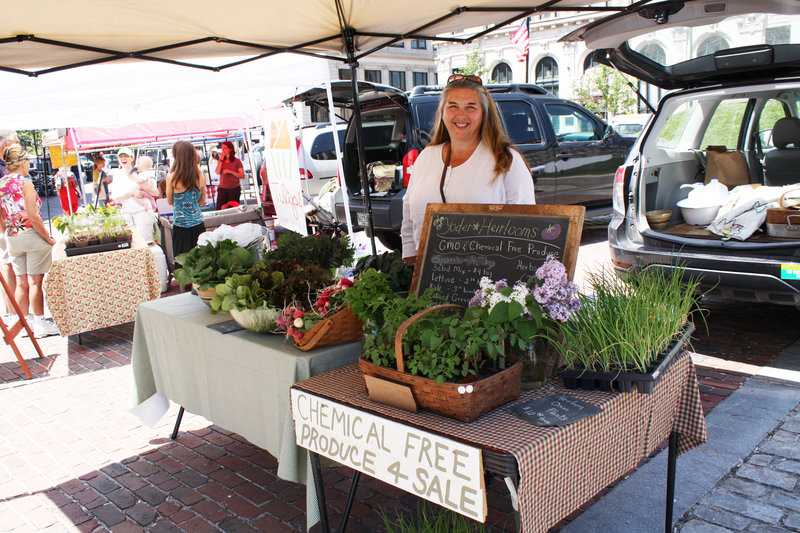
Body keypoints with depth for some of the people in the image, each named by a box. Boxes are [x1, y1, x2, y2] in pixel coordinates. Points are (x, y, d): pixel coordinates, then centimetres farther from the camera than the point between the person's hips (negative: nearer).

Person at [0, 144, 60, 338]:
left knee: (21, 283, 12)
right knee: (35, 282, -1)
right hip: (32, 235, -6)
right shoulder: (25, 183, -12)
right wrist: (49, 239, -11)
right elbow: (33, 216, -17)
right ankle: (40, 325, 5)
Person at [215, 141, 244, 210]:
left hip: (234, 189, -3)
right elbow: (217, 172, -4)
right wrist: (221, 159, -5)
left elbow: (242, 176, -5)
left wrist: (230, 172, -14)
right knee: (219, 209, -3)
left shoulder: (237, 161, 0)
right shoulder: (221, 160, 12)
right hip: (222, 188, 3)